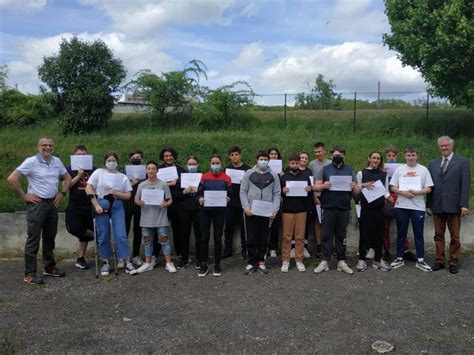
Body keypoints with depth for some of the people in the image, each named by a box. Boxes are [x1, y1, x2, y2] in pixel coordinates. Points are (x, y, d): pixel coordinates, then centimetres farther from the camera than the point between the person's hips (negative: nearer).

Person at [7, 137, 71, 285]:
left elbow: (67, 178, 19)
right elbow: (12, 179, -15)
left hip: (52, 204, 6)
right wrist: (24, 196, -12)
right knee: (33, 239, -3)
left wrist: (62, 193, 7)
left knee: (50, 237, 14)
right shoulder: (31, 162, -10)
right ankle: (29, 274, 3)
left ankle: (49, 267, 27)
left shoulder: (57, 161, 7)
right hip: (36, 204, -6)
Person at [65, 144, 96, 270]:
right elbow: (67, 185, -7)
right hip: (75, 206, -1)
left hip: (89, 206, 2)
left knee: (84, 234, 8)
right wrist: (78, 175, -13)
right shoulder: (69, 169, 4)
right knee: (74, 228, -18)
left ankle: (80, 259, 20)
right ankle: (96, 235, 9)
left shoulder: (93, 169, 7)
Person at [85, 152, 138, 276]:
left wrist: (115, 193, -12)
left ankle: (127, 264, -2)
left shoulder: (123, 177, 9)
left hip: (117, 207, 1)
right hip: (101, 206, 0)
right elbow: (89, 189, -2)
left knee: (121, 235, -6)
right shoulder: (99, 173, 5)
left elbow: (128, 195, 5)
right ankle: (106, 264, 15)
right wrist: (96, 205, -10)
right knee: (103, 236, 3)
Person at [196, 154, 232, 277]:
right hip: (205, 210, 1)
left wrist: (227, 199, -16)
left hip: (220, 211, 0)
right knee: (204, 238, 2)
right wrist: (200, 199, -16)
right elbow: (199, 193, 5)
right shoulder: (204, 177, 4)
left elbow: (230, 195, 5)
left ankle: (217, 265, 17)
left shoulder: (226, 179, 3)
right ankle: (203, 265, 13)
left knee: (218, 238, 6)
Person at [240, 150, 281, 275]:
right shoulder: (249, 173, 4)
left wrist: (275, 210, -8)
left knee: (264, 239, 7)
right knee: (251, 239, 4)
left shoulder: (274, 175, 6)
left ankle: (261, 262, 19)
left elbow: (277, 194, 3)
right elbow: (243, 192, 2)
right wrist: (246, 208, -9)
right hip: (250, 212, -1)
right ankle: (251, 262, 16)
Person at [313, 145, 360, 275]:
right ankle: (324, 261, 7)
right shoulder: (325, 169, 6)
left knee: (341, 236, 8)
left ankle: (341, 262, 15)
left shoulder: (350, 170, 11)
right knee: (326, 235, 1)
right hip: (328, 208, -1)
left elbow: (357, 192, 9)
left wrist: (354, 187, -13)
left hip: (344, 208, 2)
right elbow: (315, 187, 2)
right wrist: (323, 186, -18)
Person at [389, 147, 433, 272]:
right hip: (401, 206, 1)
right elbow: (393, 187, 4)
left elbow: (428, 189, 1)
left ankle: (420, 260, 12)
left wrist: (416, 192, -15)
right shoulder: (399, 169, 6)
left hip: (418, 207, -1)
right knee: (401, 234, 9)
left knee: (419, 234, 4)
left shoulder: (423, 170, 4)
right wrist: (403, 192, -13)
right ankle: (399, 258, 18)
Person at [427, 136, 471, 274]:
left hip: (454, 205, -3)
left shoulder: (462, 162, 0)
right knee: (438, 235, 9)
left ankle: (453, 262, 16)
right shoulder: (433, 164, 11)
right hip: (437, 206, 3)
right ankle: (439, 260, 18)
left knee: (455, 236, 5)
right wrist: (429, 204, 5)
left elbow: (465, 185, -5)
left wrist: (464, 205, -12)